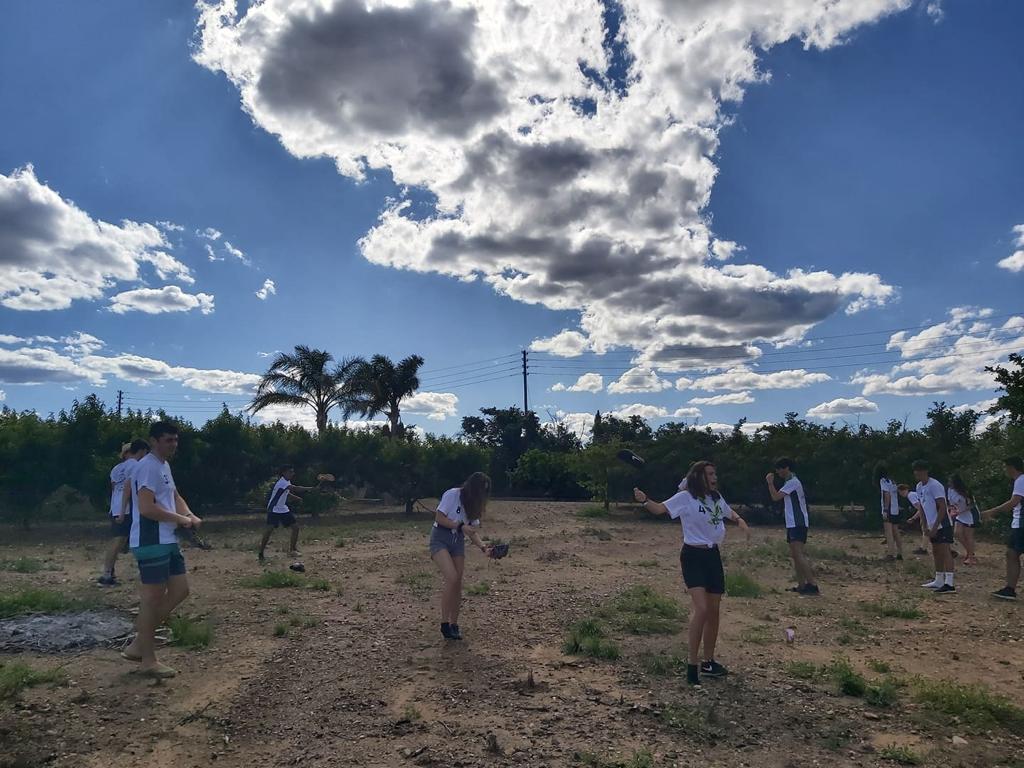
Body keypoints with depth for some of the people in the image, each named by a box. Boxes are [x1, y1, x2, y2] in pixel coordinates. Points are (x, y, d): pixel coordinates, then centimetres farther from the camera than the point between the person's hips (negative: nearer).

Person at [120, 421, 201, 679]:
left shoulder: (164, 465, 16)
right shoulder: (147, 466, -16)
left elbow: (174, 496, 24)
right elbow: (147, 508, -24)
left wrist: (190, 515, 5)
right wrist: (180, 519, -14)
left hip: (167, 541, 10)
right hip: (151, 543, -10)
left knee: (180, 590, 11)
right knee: (153, 597, -3)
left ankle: (139, 644, 20)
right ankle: (148, 661, 8)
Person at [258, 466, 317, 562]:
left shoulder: (287, 482, 6)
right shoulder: (281, 482, -22)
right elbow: (295, 488, -36)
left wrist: (296, 497, 10)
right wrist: (310, 488, -37)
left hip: (283, 509, 9)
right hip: (273, 510, -9)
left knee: (295, 527, 2)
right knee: (270, 529, -17)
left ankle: (292, 550, 13)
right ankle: (260, 553, -7)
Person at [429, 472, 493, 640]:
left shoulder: (475, 505, 7)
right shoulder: (452, 495, -13)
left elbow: (473, 531, 4)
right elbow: (439, 518, -15)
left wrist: (483, 547, -13)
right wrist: (461, 526, -20)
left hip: (458, 542, 6)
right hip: (440, 539, -6)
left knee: (457, 584, 1)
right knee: (452, 577, -22)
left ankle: (454, 625, 14)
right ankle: (444, 623, -11)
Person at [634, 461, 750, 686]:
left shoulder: (717, 498, 8)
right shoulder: (686, 498, -11)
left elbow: (729, 512, 27)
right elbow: (660, 508, -19)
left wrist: (740, 521, 6)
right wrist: (645, 500, -39)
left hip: (713, 556, 7)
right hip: (693, 556, -7)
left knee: (714, 610, 11)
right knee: (701, 609, -19)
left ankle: (708, 662, 27)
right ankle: (692, 665, -9)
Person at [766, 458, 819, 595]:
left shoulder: (792, 482, -13)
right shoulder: (790, 482, 19)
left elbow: (775, 497, -18)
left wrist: (770, 482, -10)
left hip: (798, 523, -11)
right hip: (793, 524, 11)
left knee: (798, 554, -17)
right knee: (796, 555, 10)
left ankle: (812, 586, -20)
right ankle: (802, 586, 12)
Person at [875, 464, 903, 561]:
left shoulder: (883, 480, -8)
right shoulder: (892, 481, 17)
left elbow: (887, 495, -16)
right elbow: (897, 494, 14)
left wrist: (885, 510, -18)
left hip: (888, 511, -8)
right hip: (896, 510, 8)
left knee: (889, 533, -9)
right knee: (896, 533, 14)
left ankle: (891, 554, -13)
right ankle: (900, 553, 17)